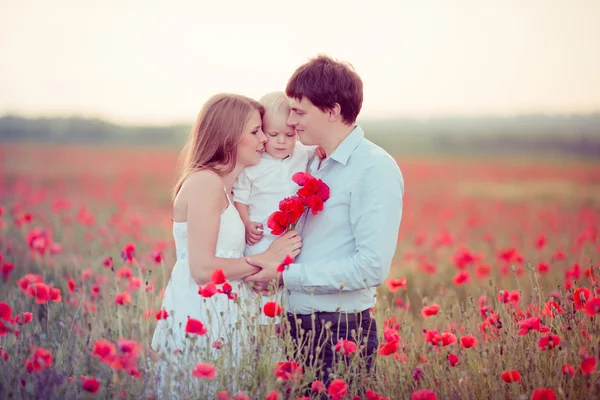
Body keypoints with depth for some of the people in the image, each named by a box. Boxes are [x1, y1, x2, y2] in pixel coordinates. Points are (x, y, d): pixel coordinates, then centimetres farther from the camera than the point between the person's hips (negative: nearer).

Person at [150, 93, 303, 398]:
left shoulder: (220, 185, 15)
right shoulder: (205, 182, -15)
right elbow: (202, 268, -21)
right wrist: (265, 259, -12)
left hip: (221, 314, 9)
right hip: (200, 319, -9)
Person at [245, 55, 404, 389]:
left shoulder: (375, 169, -13)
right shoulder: (314, 164, 11)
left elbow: (373, 267, -20)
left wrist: (285, 273, -16)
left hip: (340, 333, -7)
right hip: (296, 325, 7)